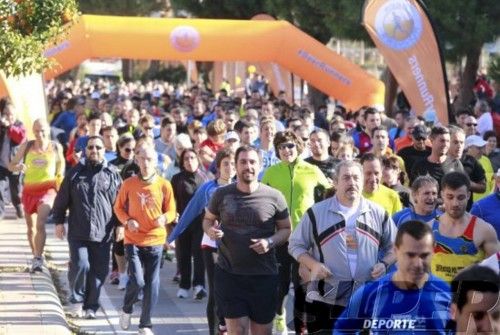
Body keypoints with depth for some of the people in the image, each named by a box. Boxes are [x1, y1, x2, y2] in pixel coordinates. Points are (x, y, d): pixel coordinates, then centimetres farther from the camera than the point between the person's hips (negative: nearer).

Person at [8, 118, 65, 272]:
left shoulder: (56, 147, -1)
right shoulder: (26, 146, -1)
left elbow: (61, 161, 20)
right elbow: (11, 165, 1)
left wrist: (60, 177, 7)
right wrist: (18, 167, -20)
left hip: (47, 189, -3)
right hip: (29, 190, 3)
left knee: (40, 224, -22)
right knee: (31, 227, 15)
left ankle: (39, 259, -22)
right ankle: (35, 256, 33)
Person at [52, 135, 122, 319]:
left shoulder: (113, 174, 5)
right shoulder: (75, 173, 6)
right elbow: (62, 199, 10)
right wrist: (59, 221, 7)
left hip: (103, 233, 1)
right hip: (78, 232, -1)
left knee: (98, 271, 3)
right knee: (80, 265, -12)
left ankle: (91, 306, 15)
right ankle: (77, 300, 9)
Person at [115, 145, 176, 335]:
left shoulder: (164, 185, -2)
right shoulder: (129, 184, -2)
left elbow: (171, 211, 4)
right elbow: (118, 207, 7)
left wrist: (165, 218, -18)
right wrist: (127, 221, -12)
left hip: (155, 241, 1)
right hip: (133, 241, -1)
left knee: (152, 285, 3)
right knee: (137, 281, -12)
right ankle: (126, 310, 18)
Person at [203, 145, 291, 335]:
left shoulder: (273, 197, -4)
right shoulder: (222, 195, 0)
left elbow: (286, 229, 5)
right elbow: (208, 219, 16)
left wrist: (270, 242, -14)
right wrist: (210, 230, -8)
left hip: (264, 276, 0)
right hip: (228, 273, 0)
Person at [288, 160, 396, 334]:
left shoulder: (378, 213, 6)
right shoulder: (317, 212, 0)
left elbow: (394, 246, 13)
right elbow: (296, 245, 4)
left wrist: (385, 264, -7)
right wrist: (313, 265, -13)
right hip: (325, 299, -2)